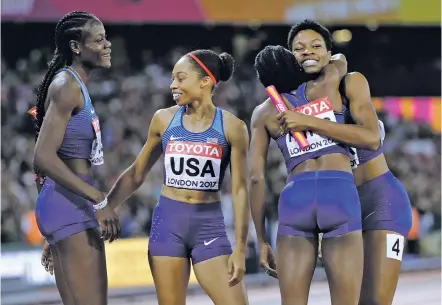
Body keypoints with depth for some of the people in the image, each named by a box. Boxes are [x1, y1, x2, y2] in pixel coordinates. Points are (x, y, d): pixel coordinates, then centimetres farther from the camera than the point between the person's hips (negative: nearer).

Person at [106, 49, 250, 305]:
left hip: (210, 225, -2)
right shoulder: (164, 120, 4)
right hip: (168, 222, 2)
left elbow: (240, 190, -3)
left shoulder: (231, 127, -4)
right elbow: (136, 175, 12)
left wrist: (240, 249, -7)